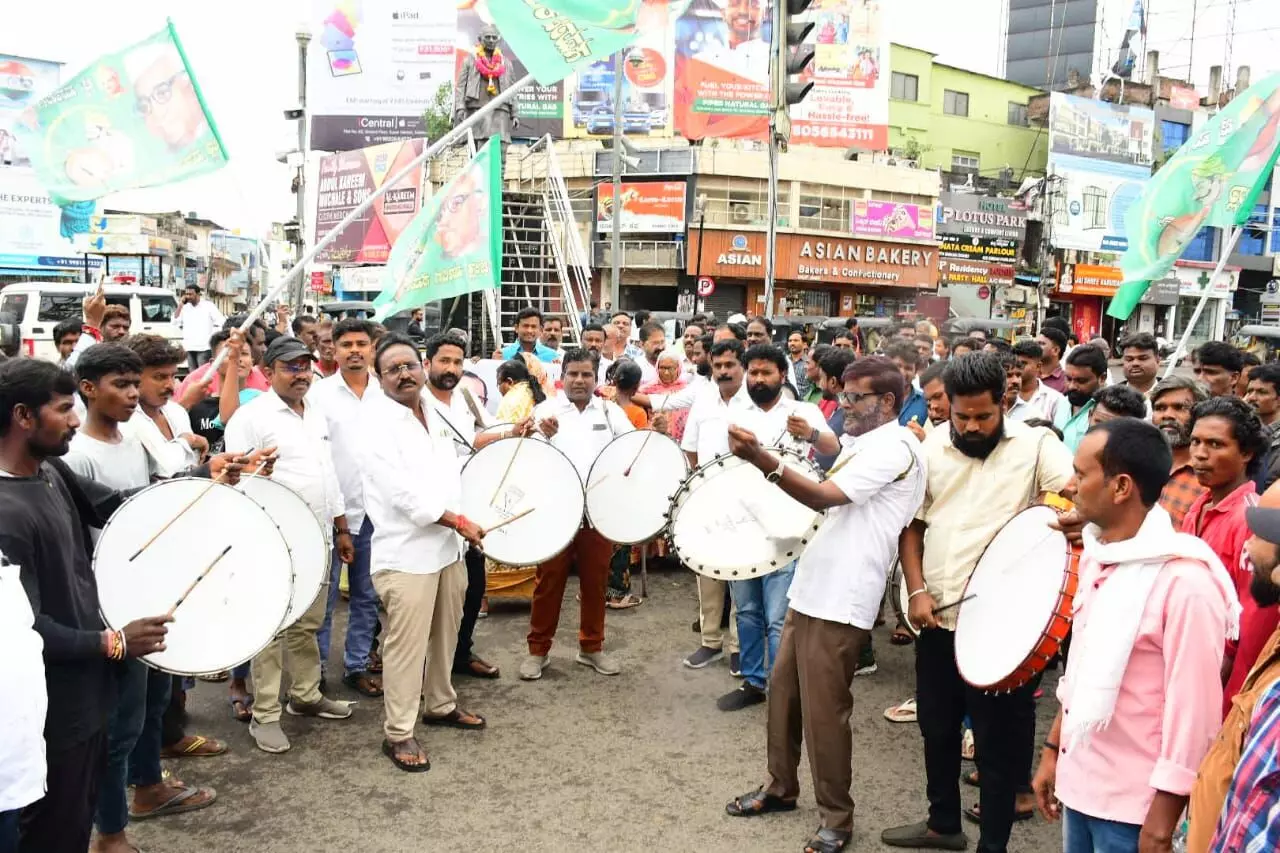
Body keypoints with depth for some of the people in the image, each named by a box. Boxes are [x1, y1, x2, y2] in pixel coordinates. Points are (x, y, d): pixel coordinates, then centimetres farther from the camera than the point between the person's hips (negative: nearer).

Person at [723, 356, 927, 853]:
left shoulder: (893, 446, -15)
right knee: (783, 690, 17)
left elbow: (823, 497, -25)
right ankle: (781, 787, 34)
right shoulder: (864, 445, 17)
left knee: (823, 710, -2)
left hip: (841, 601, -10)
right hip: (813, 589, 10)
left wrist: (760, 459, -34)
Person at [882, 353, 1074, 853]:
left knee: (998, 737, 5)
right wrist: (917, 591, -2)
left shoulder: (1034, 445, -5)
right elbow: (912, 524, 8)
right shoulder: (931, 448, 6)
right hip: (937, 615, 5)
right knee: (937, 725, 19)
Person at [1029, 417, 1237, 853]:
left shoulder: (1185, 581, -20)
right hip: (1079, 780, 7)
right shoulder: (1096, 554, 6)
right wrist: (1053, 750, 16)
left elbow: (1193, 710, -19)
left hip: (1133, 803, -7)